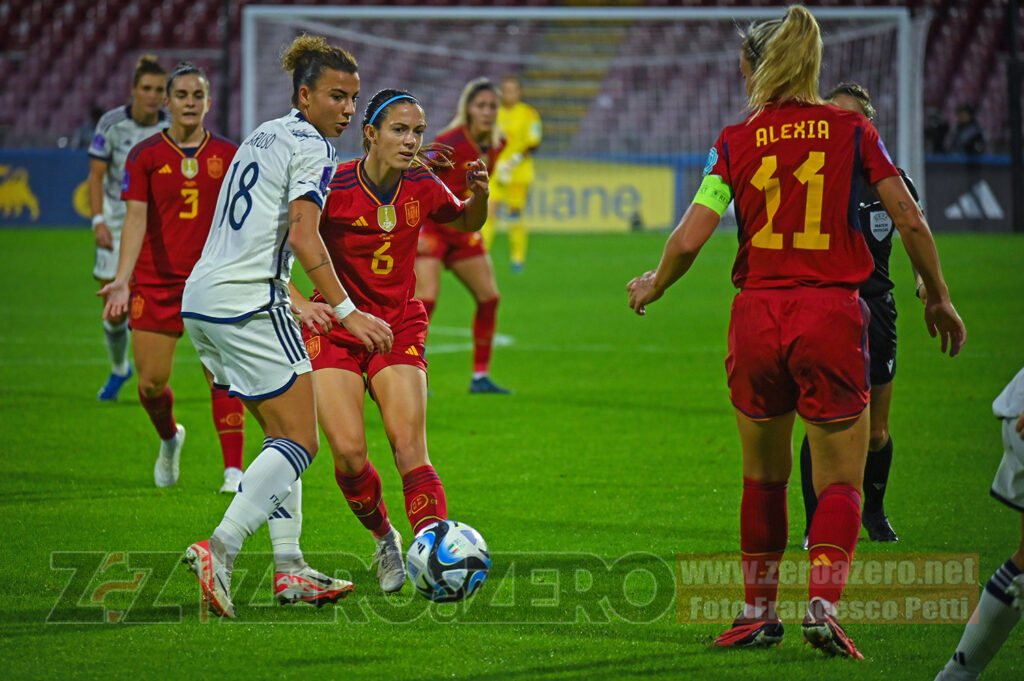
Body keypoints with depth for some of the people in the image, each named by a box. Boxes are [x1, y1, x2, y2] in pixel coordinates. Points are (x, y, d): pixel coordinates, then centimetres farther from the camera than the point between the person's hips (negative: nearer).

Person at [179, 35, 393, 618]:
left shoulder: (263, 136, 20)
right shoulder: (311, 147, -7)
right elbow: (302, 234, -19)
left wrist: (302, 303, 31)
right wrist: (345, 311, -23)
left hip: (201, 297, 9)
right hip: (248, 302, -9)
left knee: (283, 434, 15)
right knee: (300, 443, -8)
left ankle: (290, 569, 10)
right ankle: (219, 551, -22)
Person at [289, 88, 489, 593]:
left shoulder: (422, 186, -5)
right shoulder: (333, 187, -16)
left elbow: (466, 223, 17)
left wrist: (479, 194, -5)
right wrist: (298, 303, -23)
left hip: (399, 325, 2)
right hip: (334, 327, -2)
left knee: (409, 446, -17)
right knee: (349, 452, -13)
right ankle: (384, 539, 14)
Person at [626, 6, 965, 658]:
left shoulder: (736, 142, 2)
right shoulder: (851, 131, 2)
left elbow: (689, 239, -3)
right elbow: (909, 219, -2)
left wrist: (653, 286, 16)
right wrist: (939, 297, 10)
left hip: (757, 315, 1)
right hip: (833, 312, -1)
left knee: (764, 476, 18)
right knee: (840, 481, 4)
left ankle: (759, 611, 24)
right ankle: (823, 604, -14)